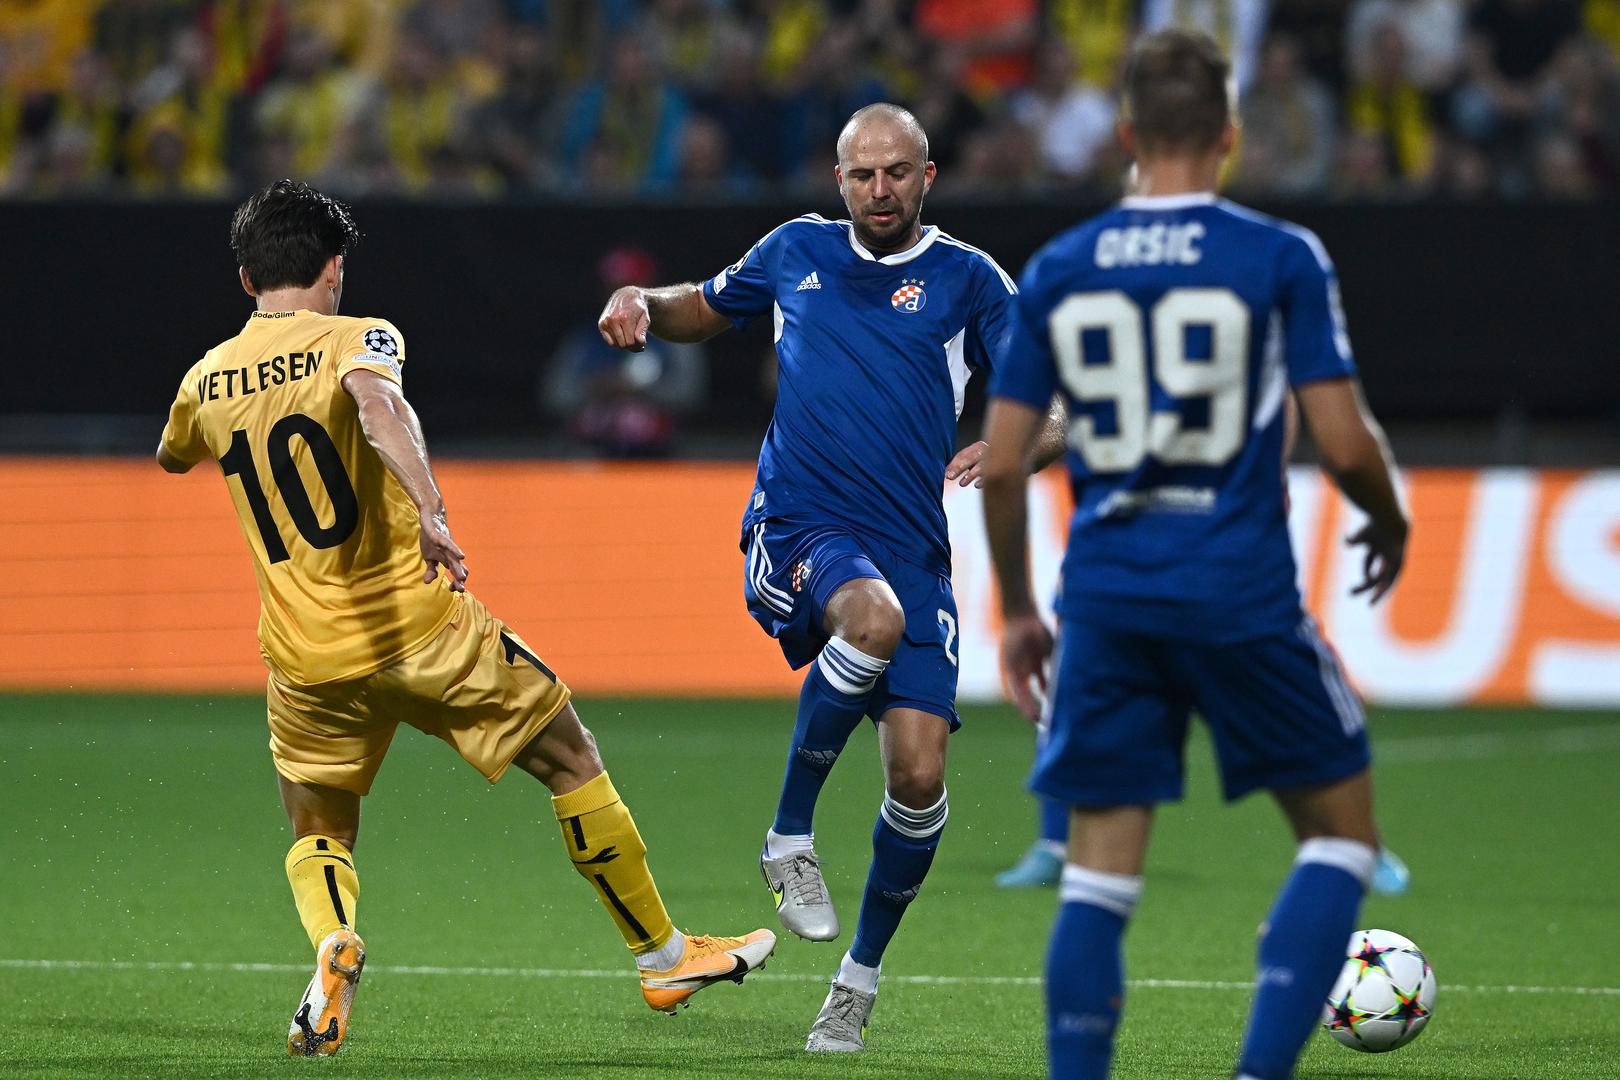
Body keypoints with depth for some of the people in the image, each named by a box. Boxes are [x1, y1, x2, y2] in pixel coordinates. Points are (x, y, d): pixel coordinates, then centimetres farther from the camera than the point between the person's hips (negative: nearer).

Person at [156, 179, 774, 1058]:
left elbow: (171, 459, 29)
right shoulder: (353, 340, -6)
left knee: (318, 840, 19)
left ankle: (331, 942, -15)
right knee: (573, 762, 14)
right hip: (419, 624, -3)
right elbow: (377, 405, -31)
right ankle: (662, 957, 20)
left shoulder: (206, 382, 7)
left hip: (307, 658, 3)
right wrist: (430, 509, -43)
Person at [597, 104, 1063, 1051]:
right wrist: (644, 305, 9)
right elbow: (706, 309, 31)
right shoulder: (797, 251, 12)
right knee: (874, 616, -36)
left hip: (912, 545, 1)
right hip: (797, 530, -1)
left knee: (920, 775, -9)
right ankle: (790, 836, -17)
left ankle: (862, 975, 16)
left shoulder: (967, 279, 5)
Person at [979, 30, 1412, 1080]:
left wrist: (1017, 612, 17)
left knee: (1100, 873, 7)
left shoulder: (1056, 271, 5)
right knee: (1341, 830, 12)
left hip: (1105, 598, 3)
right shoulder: (1281, 258, -4)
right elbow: (1345, 443, -8)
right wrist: (1392, 522, 14)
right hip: (1243, 594, -3)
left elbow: (1000, 465, 5)